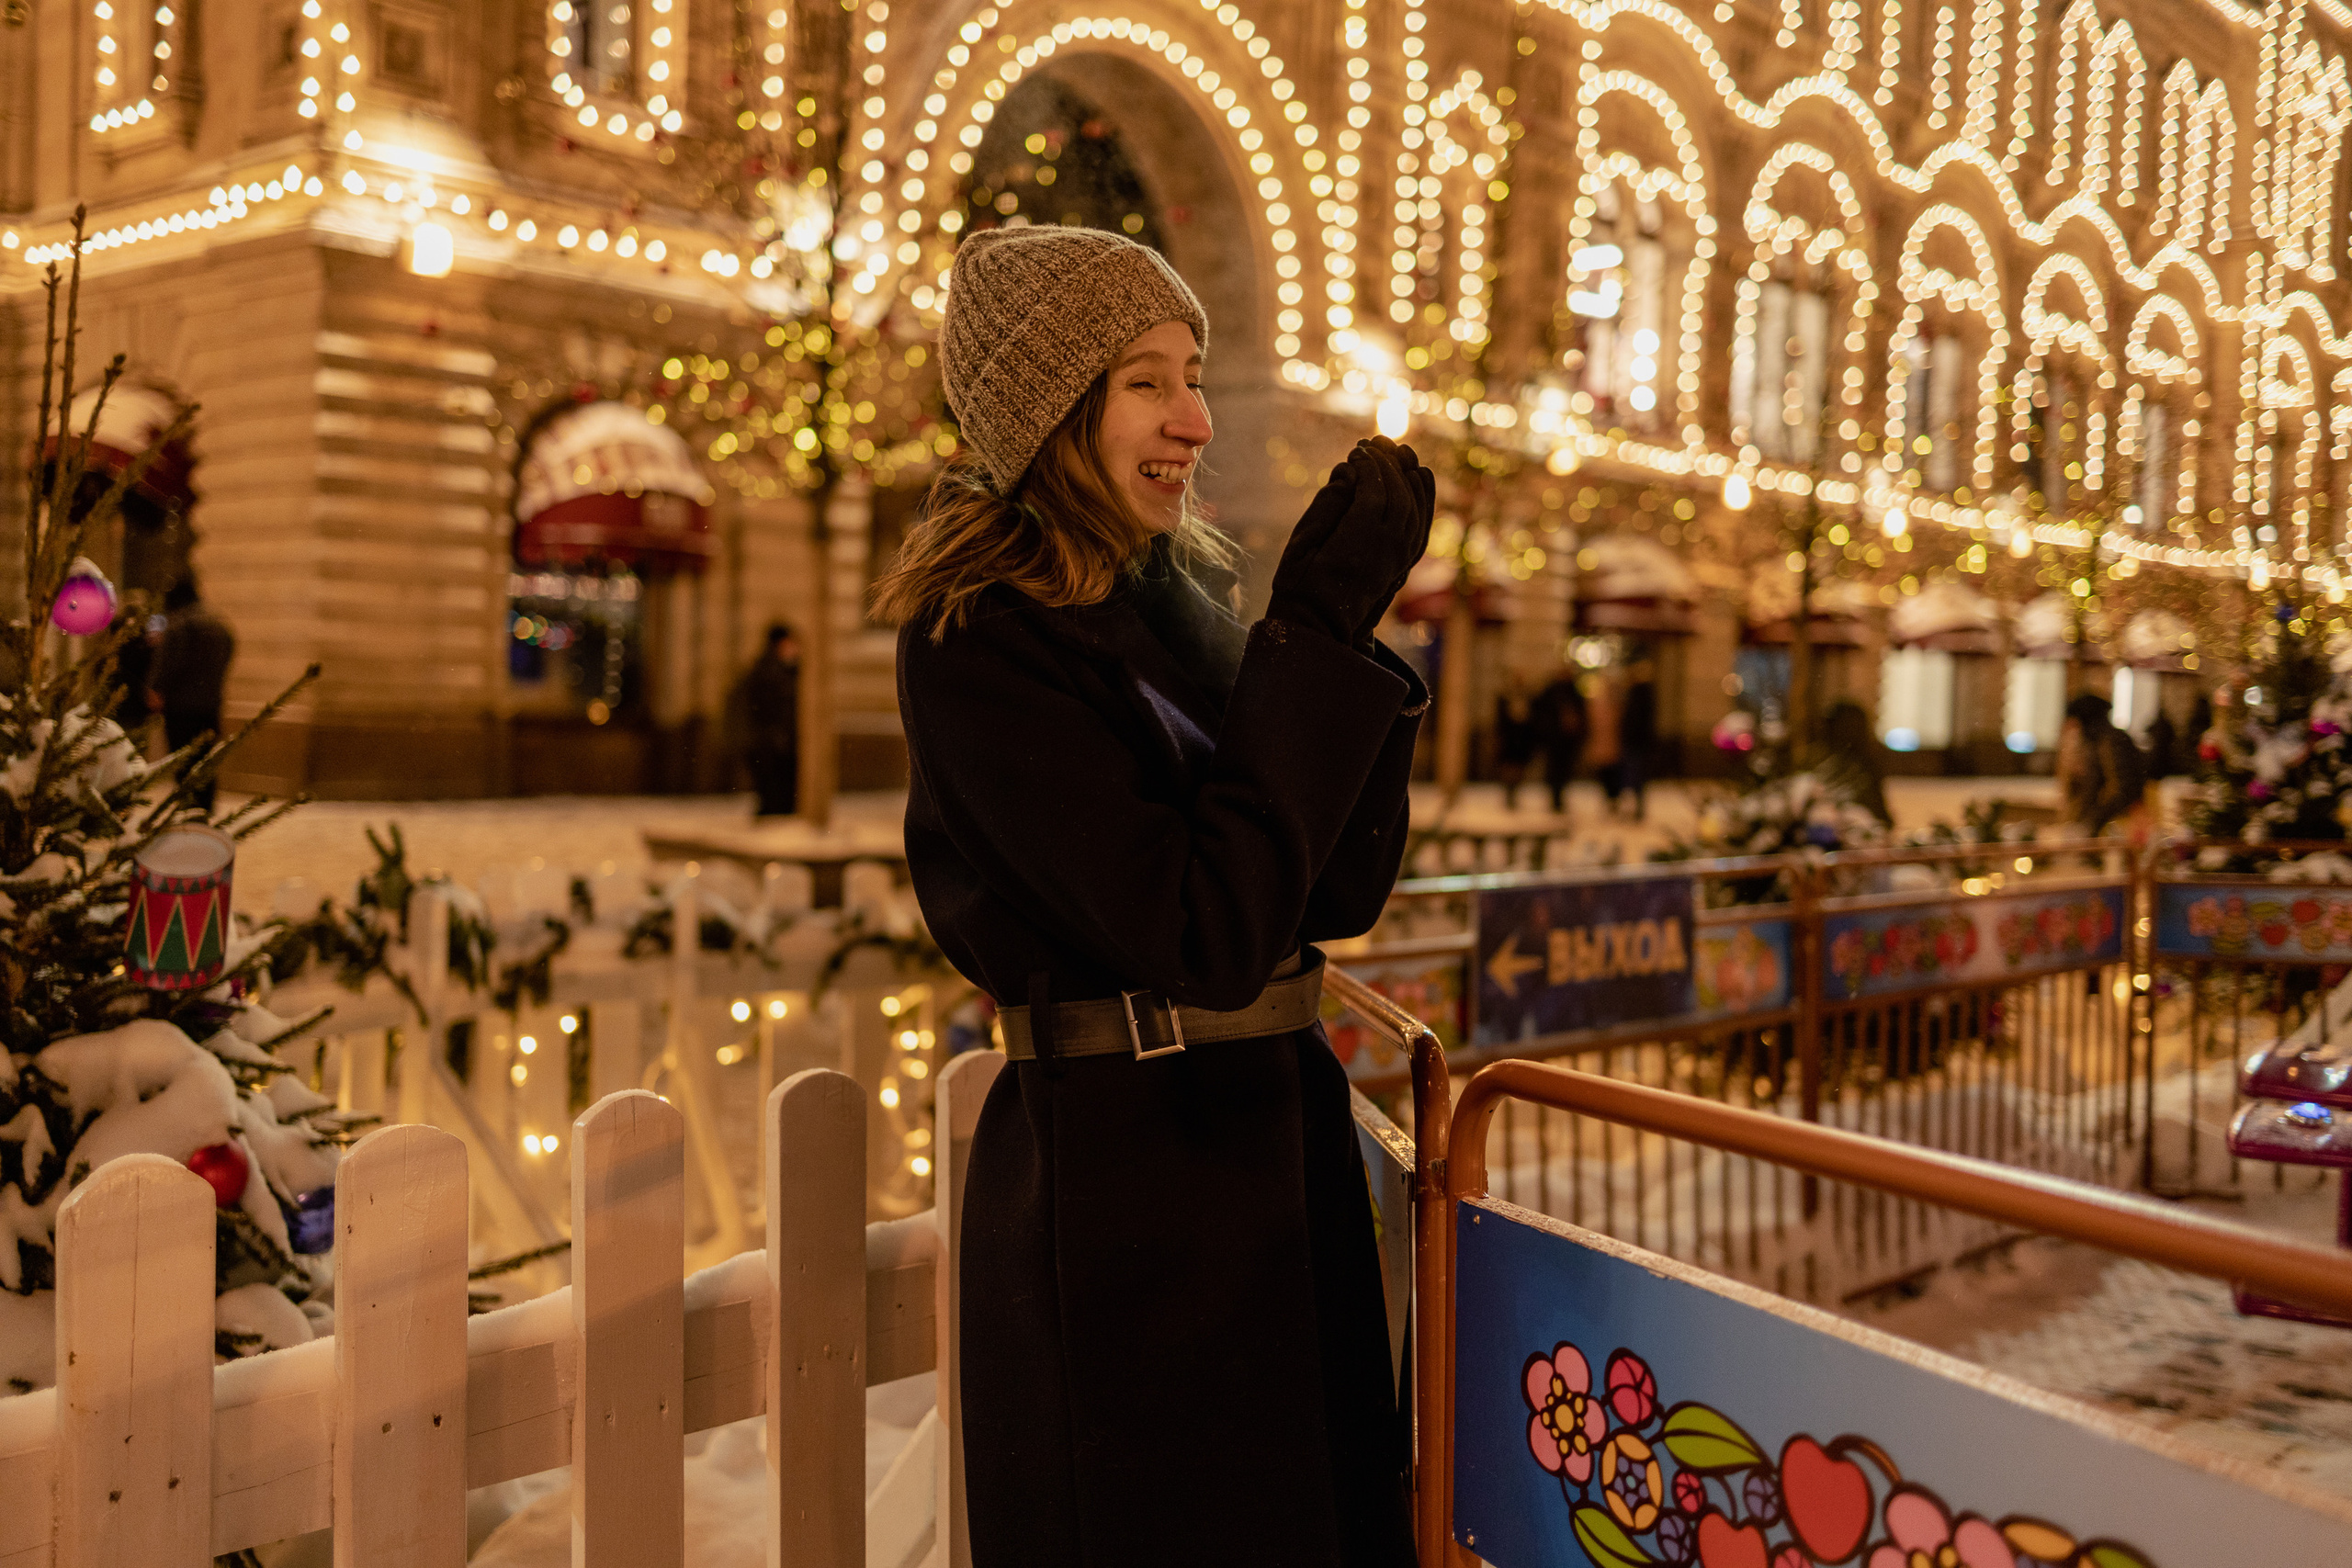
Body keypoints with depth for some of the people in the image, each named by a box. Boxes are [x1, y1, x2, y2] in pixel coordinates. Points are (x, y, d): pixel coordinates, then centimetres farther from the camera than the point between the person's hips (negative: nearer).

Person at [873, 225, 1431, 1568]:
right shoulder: (979, 644, -15)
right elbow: (1204, 933, -23)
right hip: (1121, 1190, -8)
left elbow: (1342, 893, 4)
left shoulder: (1181, 598, 9)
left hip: (1284, 1149, 8)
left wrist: (1348, 627, -8)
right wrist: (1317, 633, -20)